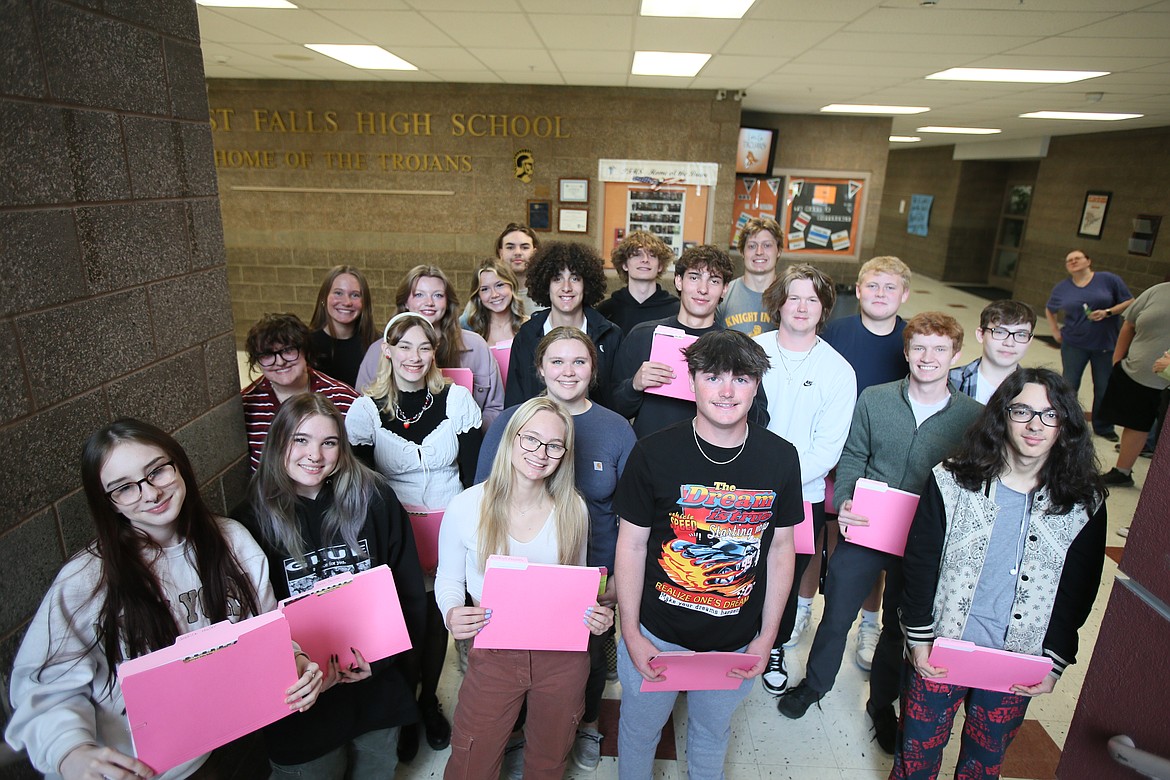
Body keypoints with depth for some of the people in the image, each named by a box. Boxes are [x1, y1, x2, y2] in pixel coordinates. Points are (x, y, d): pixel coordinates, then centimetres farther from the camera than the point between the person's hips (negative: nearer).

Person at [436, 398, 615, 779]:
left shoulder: (573, 509, -8)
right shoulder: (466, 507, -15)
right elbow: (449, 579, -2)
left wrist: (596, 615, -13)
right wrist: (451, 613, -23)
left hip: (563, 656, 2)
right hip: (494, 657, -1)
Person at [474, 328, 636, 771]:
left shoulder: (616, 429, -7)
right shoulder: (511, 421, -8)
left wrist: (621, 577, -4)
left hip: (593, 572, 1)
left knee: (589, 652, 20)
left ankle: (587, 727, 50)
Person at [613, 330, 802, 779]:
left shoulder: (781, 458, -9)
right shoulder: (654, 453, -17)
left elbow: (781, 548, 0)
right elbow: (631, 545, -9)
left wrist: (767, 637, 1)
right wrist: (631, 635, -8)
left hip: (736, 642, 2)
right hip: (657, 635, -1)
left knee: (713, 731, 25)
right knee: (639, 729, 20)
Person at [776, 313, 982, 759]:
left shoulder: (973, 416, -7)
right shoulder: (874, 399, -6)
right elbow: (852, 458, 1)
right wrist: (843, 502, -14)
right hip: (864, 531, 0)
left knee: (899, 626, 20)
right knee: (836, 616, 13)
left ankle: (881, 703, 45)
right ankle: (814, 684, 40)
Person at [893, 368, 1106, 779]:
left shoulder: (1084, 505, -4)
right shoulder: (952, 482, -10)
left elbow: (1077, 594, 2)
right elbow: (920, 565, -6)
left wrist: (1054, 663, -3)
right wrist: (919, 641, -7)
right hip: (938, 654, -1)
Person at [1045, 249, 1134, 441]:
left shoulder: (1108, 279, -5)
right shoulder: (1062, 287, 2)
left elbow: (1130, 302, -2)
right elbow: (1049, 310, 19)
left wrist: (1108, 312, -17)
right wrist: (1055, 332, 9)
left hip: (1106, 344, -1)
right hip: (1074, 344, 1)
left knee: (1105, 389, 7)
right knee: (1069, 385, 5)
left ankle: (1103, 427, 23)